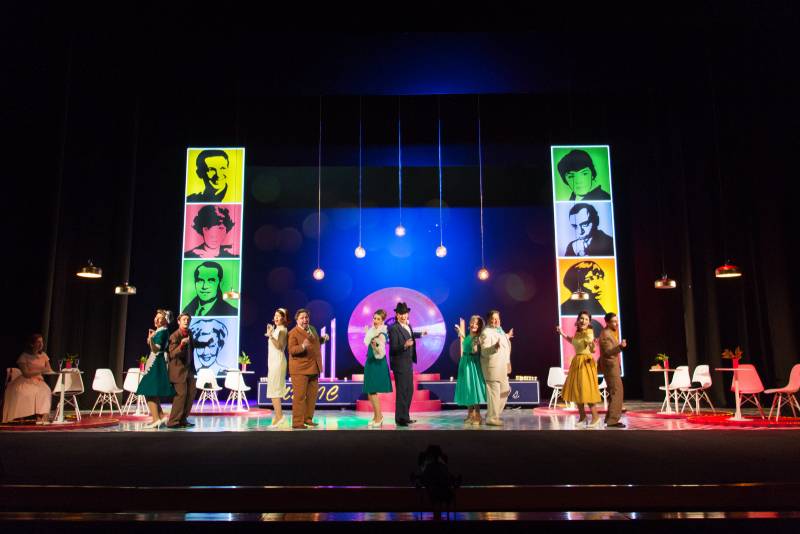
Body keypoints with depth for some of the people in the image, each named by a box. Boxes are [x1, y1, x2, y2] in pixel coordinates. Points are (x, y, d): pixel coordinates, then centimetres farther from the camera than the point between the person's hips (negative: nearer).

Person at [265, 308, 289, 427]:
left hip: (278, 362, -10)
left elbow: (279, 346, -22)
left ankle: (279, 415, -12)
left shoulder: (282, 330, -10)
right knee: (275, 388, 9)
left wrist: (270, 335, -28)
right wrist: (270, 334, 20)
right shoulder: (277, 329, 17)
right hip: (274, 362, 10)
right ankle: (277, 415, 12)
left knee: (274, 388, -11)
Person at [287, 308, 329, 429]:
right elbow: (292, 350, -20)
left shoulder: (312, 328, 13)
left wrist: (323, 339, 9)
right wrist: (302, 347, -38)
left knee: (312, 395, 14)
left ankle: (308, 419, 25)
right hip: (300, 370, -8)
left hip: (313, 368, 8)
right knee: (299, 396, -4)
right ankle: (297, 422, 1)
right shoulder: (293, 333, -11)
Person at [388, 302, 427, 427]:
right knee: (402, 391, -3)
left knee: (409, 390, 15)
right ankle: (400, 419, 6)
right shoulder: (394, 328, -17)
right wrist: (405, 345, -35)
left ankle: (405, 417, 25)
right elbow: (393, 348, -20)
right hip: (400, 364, -9)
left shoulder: (408, 326, 7)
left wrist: (421, 334, 39)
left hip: (408, 363, 9)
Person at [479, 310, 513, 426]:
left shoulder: (499, 330, 14)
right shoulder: (486, 332, -14)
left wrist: (507, 337, 39)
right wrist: (495, 347, -37)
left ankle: (494, 414, 26)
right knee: (494, 392, -7)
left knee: (505, 390, 16)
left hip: (502, 367, 10)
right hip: (493, 367, -10)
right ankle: (491, 418, 0)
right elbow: (484, 351, -21)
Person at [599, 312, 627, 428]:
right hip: (610, 366, -11)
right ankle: (612, 420, -14)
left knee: (614, 392, 16)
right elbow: (608, 352, -30)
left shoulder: (611, 332, 14)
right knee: (616, 392, -13)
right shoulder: (606, 334, -18)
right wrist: (620, 346, -40)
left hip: (613, 366, 11)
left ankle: (610, 418, 24)